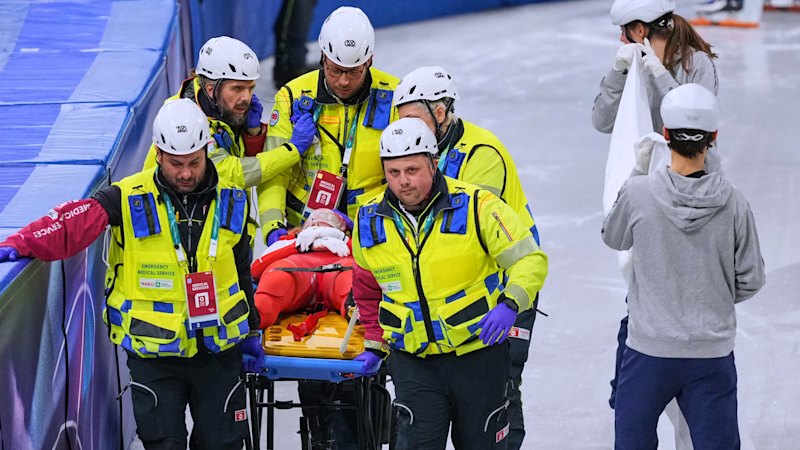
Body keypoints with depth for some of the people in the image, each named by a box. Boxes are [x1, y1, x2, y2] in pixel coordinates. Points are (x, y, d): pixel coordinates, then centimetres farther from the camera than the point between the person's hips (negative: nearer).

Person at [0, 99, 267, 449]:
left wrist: (251, 333, 19)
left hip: (218, 351, 3)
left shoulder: (230, 202, 3)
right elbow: (76, 221, -21)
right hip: (154, 353, -3)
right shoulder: (130, 199, -9)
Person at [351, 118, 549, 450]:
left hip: (479, 353, -2)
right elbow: (368, 288, 19)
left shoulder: (476, 206, -14)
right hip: (413, 361, 2)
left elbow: (531, 259, -9)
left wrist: (509, 304, -25)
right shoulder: (370, 223, 0)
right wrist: (374, 344, 16)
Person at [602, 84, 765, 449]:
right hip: (712, 354, 1)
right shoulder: (732, 203, -10)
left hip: (649, 350, 0)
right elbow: (751, 280, -2)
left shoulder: (639, 193, -14)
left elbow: (613, 237, 8)